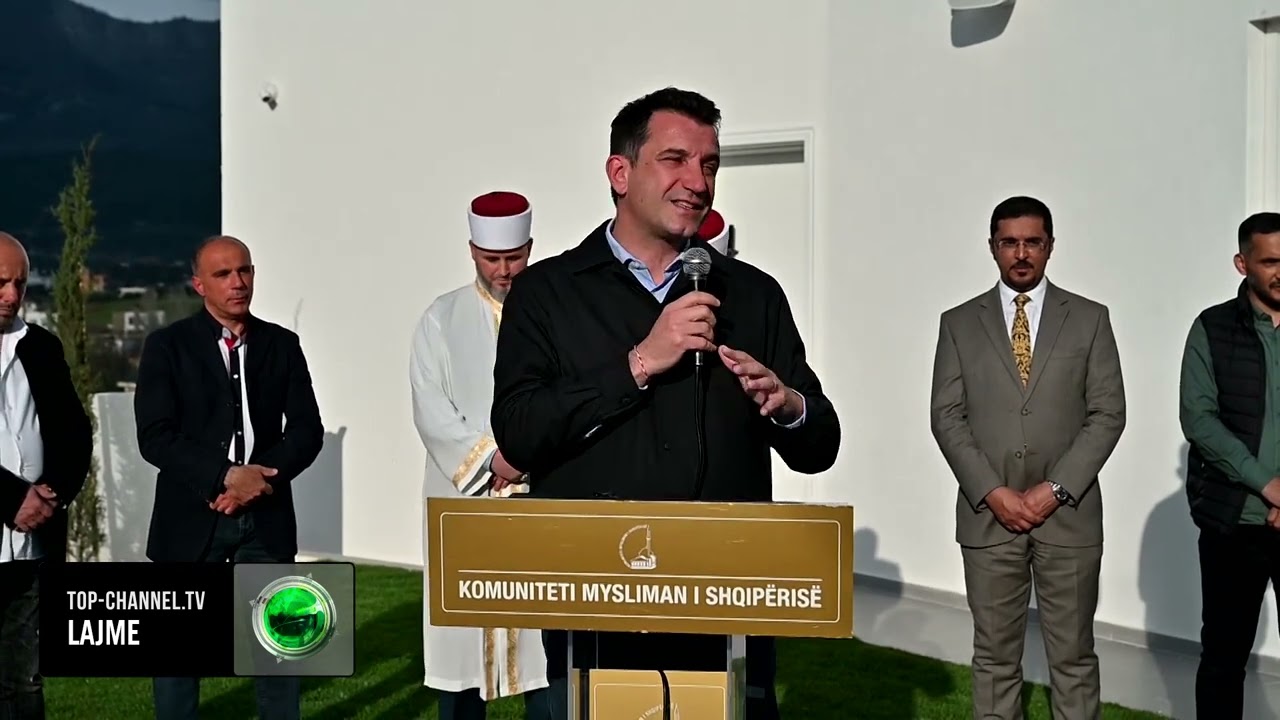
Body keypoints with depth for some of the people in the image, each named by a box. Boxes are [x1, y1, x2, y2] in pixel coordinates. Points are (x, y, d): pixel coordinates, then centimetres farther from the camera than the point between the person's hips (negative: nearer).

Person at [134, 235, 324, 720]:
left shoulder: (282, 344, 7)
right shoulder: (167, 346, -1)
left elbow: (307, 430, 2)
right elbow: (155, 437, -9)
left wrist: (258, 480, -12)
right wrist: (227, 475, -18)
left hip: (266, 515, 2)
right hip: (192, 516, -2)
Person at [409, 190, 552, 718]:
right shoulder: (442, 320, 6)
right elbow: (431, 411, -3)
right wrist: (490, 458, -13)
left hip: (540, 498, 0)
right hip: (464, 498, 0)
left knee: (543, 637, -2)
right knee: (464, 635, 3)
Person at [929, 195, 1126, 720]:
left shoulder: (1090, 319, 6)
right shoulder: (959, 323, 7)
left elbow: (1108, 413, 0)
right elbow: (946, 417, 2)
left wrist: (1056, 489, -10)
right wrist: (992, 492, -9)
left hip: (1069, 514, 0)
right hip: (987, 515, 1)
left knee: (1073, 656, 4)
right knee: (994, 656, 6)